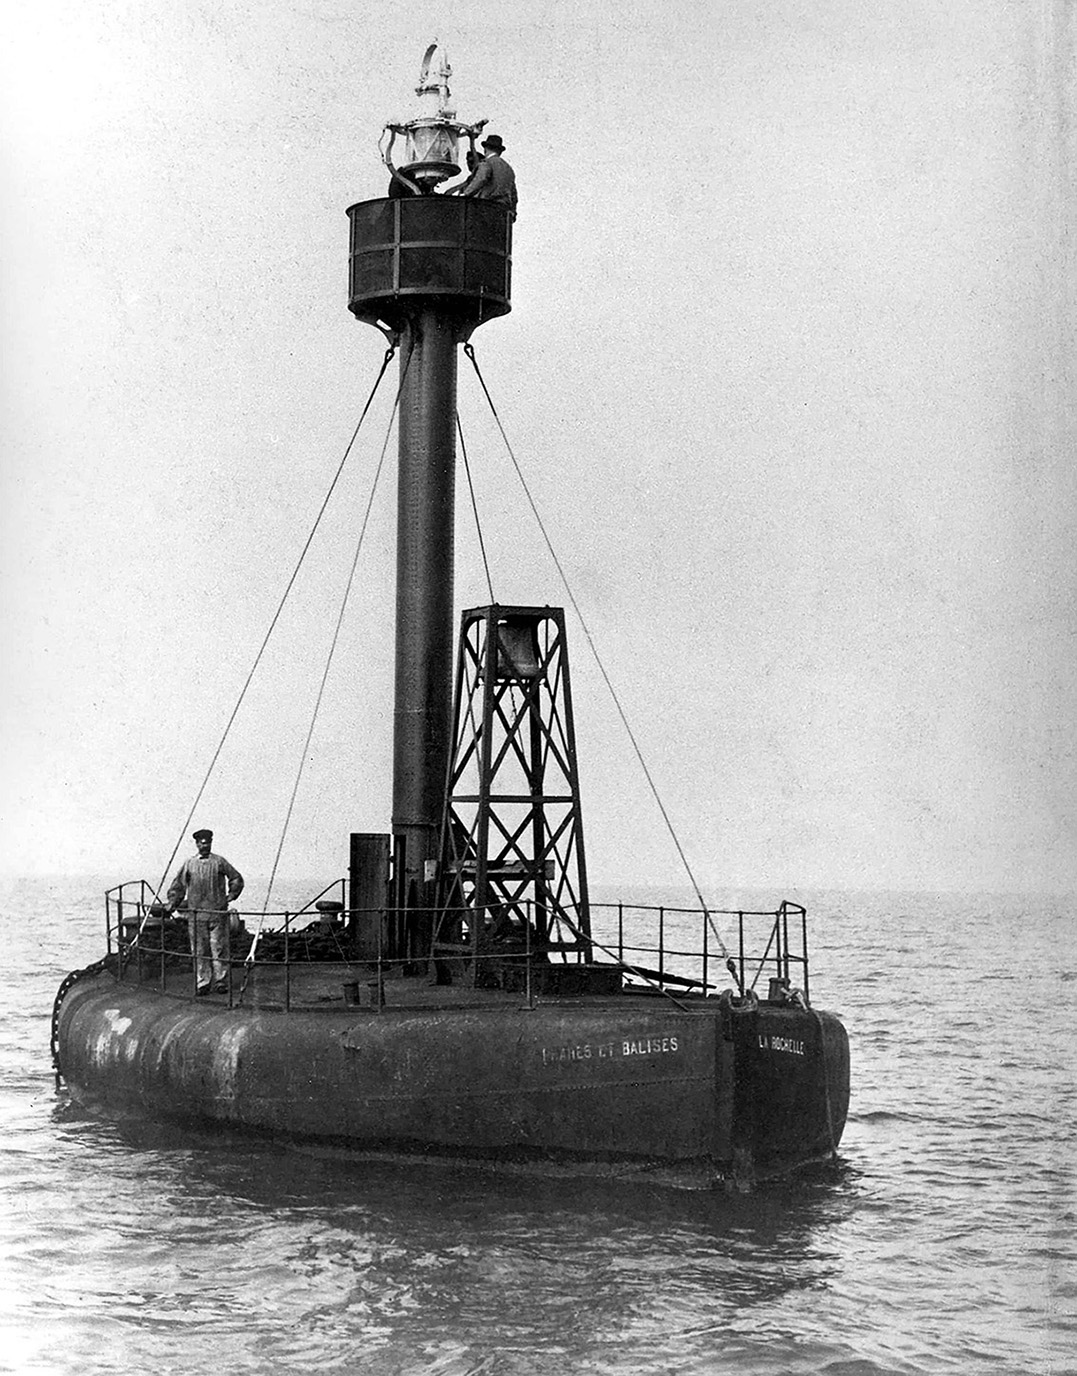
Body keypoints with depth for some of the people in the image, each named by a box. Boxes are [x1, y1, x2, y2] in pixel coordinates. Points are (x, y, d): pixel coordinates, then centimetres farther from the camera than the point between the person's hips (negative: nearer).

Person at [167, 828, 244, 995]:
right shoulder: (189, 864, 8)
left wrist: (230, 896, 4)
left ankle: (221, 981, 6)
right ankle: (203, 983, 8)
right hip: (196, 915, 1)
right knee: (199, 951, 2)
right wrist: (174, 903, 7)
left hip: (217, 913, -1)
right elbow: (177, 885, 14)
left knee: (219, 948, -1)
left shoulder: (219, 862, 5)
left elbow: (236, 879, 11)